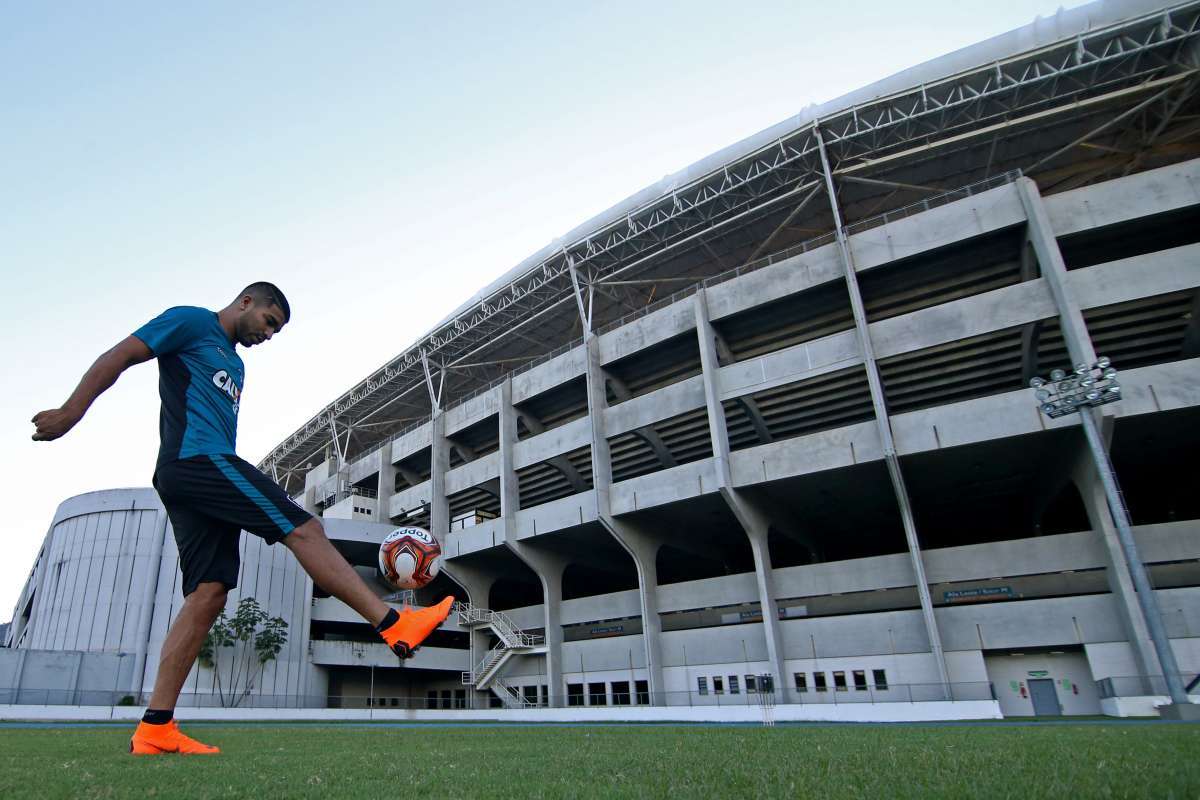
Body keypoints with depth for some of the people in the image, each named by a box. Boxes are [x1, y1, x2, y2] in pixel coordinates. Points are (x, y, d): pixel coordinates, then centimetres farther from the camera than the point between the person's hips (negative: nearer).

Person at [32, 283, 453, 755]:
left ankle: (155, 729, 0)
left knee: (208, 594, -1)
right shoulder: (192, 322, 7)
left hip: (207, 470, 9)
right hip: (197, 458, -9)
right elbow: (119, 357, 0)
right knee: (303, 529, -16)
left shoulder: (235, 365, 31)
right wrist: (70, 413, -9)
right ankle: (394, 626, -19)